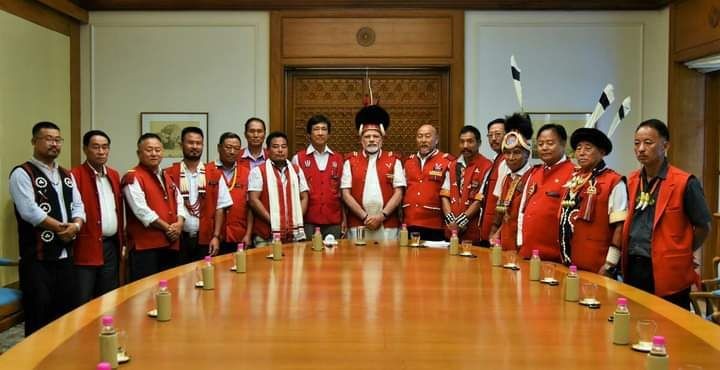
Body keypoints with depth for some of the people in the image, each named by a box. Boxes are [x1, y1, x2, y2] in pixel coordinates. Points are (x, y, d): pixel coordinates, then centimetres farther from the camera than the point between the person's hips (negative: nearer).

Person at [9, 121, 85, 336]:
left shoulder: (66, 175, 16)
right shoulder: (22, 173, -6)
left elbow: (78, 206, 10)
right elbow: (29, 211, -17)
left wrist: (75, 226, -11)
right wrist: (61, 228, -11)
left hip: (65, 256, 7)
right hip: (37, 259, -7)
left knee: (64, 315, 13)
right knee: (38, 319, -2)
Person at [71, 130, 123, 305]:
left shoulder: (114, 175, 13)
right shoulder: (75, 176, -8)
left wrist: (122, 242, 15)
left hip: (112, 246, 6)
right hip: (86, 247, -6)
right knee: (83, 302, -1)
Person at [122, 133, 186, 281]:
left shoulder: (166, 176, 18)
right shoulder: (133, 178, -8)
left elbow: (179, 201, 15)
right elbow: (142, 211, -17)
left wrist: (179, 223, -5)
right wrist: (167, 227, -14)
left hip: (170, 243, 8)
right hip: (145, 245, -8)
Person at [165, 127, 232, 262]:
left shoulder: (215, 175, 5)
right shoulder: (169, 175, 0)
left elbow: (220, 208, 3)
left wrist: (216, 236, -3)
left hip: (206, 239, 1)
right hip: (179, 238, -1)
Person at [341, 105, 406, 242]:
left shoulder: (394, 161, 6)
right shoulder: (350, 161, 5)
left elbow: (398, 193, 0)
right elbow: (346, 194, 0)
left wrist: (382, 216, -11)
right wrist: (364, 217, -9)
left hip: (388, 226, 0)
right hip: (358, 225, 0)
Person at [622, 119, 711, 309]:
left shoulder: (685, 183, -11)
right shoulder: (631, 181, 6)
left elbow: (703, 226, -3)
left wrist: (681, 255, 4)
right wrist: (630, 256, 9)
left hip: (669, 273, -5)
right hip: (633, 269, 6)